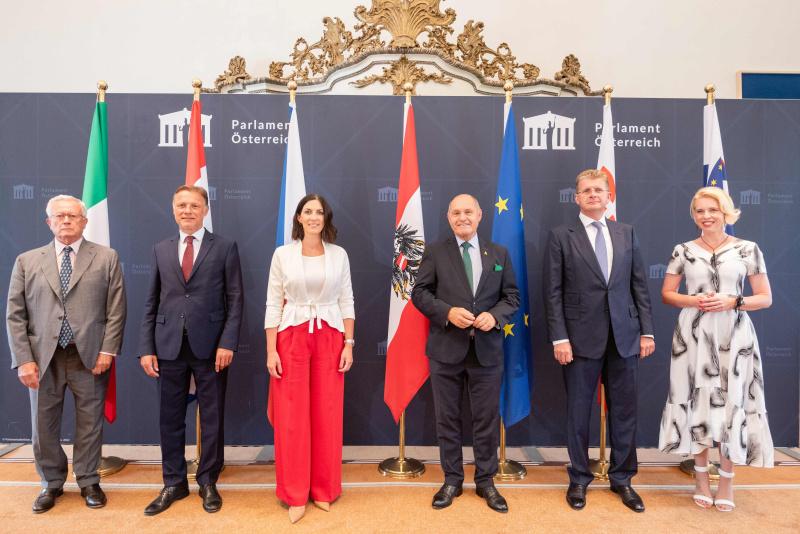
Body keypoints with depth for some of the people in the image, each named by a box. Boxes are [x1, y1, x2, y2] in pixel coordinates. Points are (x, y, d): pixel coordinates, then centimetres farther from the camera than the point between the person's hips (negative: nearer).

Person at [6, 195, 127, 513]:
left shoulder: (106, 258, 3)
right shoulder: (27, 262, 8)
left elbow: (116, 309, -1)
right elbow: (15, 315, 4)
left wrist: (107, 350, -9)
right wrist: (23, 360, -4)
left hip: (90, 356, -1)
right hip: (43, 357, 2)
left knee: (90, 423, 8)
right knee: (43, 425, 12)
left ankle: (88, 482, 27)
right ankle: (52, 484, 32)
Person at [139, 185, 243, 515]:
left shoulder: (225, 248, 1)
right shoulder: (161, 250, 10)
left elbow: (235, 299, -2)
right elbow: (151, 302, 9)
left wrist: (227, 342, -11)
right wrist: (146, 348, 3)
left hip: (210, 346, -2)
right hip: (169, 347, 3)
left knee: (212, 417, 7)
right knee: (170, 417, 10)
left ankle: (208, 482, 25)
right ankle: (174, 483, 28)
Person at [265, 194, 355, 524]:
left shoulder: (339, 255, 5)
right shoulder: (282, 254, 1)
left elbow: (346, 302, 6)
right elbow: (273, 304, 1)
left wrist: (349, 344, -1)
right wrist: (271, 350, -5)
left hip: (330, 338, 1)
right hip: (292, 337, -1)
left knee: (327, 416, 5)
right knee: (292, 417, 3)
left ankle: (324, 490, 24)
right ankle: (295, 495, 19)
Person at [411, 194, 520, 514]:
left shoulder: (499, 253, 9)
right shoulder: (435, 252, 4)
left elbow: (512, 296, 8)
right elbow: (420, 293, -1)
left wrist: (495, 315, -11)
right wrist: (448, 312, -16)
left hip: (487, 350, 1)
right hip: (446, 349, -1)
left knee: (487, 419, 9)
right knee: (447, 418, 9)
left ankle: (485, 481, 26)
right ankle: (452, 480, 26)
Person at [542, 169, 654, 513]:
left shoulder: (626, 233, 10)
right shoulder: (561, 236, 0)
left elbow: (639, 285, 10)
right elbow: (552, 292, -5)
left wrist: (646, 330, 3)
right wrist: (559, 338, -11)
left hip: (624, 337, 3)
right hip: (581, 339, -3)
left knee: (624, 411, 11)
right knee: (579, 413, 8)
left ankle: (622, 479, 29)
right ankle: (579, 479, 25)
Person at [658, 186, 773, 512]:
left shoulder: (748, 249, 2)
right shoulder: (683, 251, 4)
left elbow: (765, 298, 3)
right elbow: (666, 294, 5)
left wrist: (733, 302, -14)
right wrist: (694, 301, -13)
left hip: (734, 337, 0)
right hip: (694, 335, 1)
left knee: (732, 403, 4)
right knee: (697, 401, 6)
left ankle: (727, 479, 22)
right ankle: (701, 477, 23)